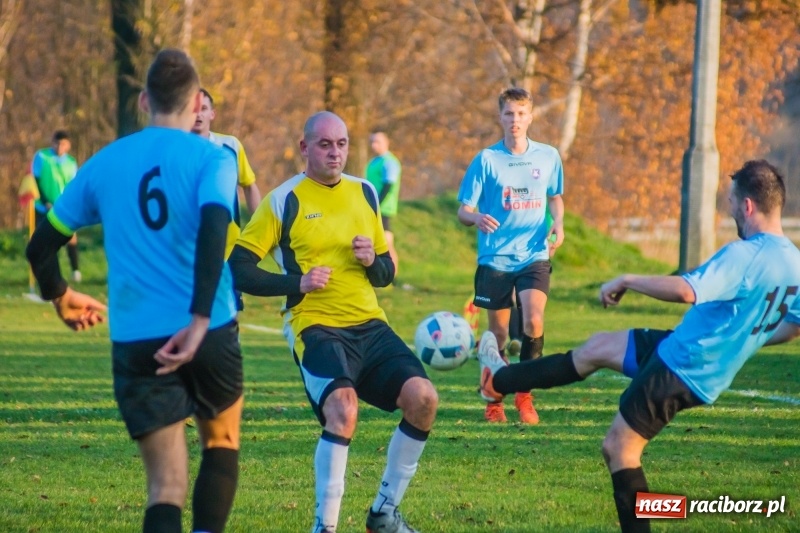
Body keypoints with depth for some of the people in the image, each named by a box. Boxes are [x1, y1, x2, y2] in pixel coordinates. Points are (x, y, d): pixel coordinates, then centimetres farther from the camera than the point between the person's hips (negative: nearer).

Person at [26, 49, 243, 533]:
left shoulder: (104, 164, 8)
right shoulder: (212, 158, -2)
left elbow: (41, 248, 14)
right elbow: (213, 231, -21)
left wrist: (62, 298, 34)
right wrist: (201, 321, -25)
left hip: (135, 341, 2)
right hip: (208, 333, -1)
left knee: (166, 486, 1)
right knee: (222, 442, 25)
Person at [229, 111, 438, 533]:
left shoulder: (365, 193, 14)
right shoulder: (283, 201, -2)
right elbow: (238, 270, -4)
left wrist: (373, 261, -2)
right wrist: (297, 283, -15)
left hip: (370, 324, 5)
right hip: (316, 327, -5)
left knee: (423, 398, -15)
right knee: (343, 411, -30)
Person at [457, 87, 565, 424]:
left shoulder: (548, 157, 4)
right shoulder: (486, 159, -3)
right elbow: (463, 210, -2)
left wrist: (558, 223, -1)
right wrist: (477, 218, -26)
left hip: (534, 257, 1)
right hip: (494, 258, -1)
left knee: (533, 321, -20)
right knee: (498, 333, 4)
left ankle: (524, 395, -2)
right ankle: (494, 401, 24)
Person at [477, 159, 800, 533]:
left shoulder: (744, 256, -28)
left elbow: (685, 291, -40)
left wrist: (627, 281, -25)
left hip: (680, 368, -9)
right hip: (698, 361, 9)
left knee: (619, 447, 4)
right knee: (598, 347, 23)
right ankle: (498, 382, 35)